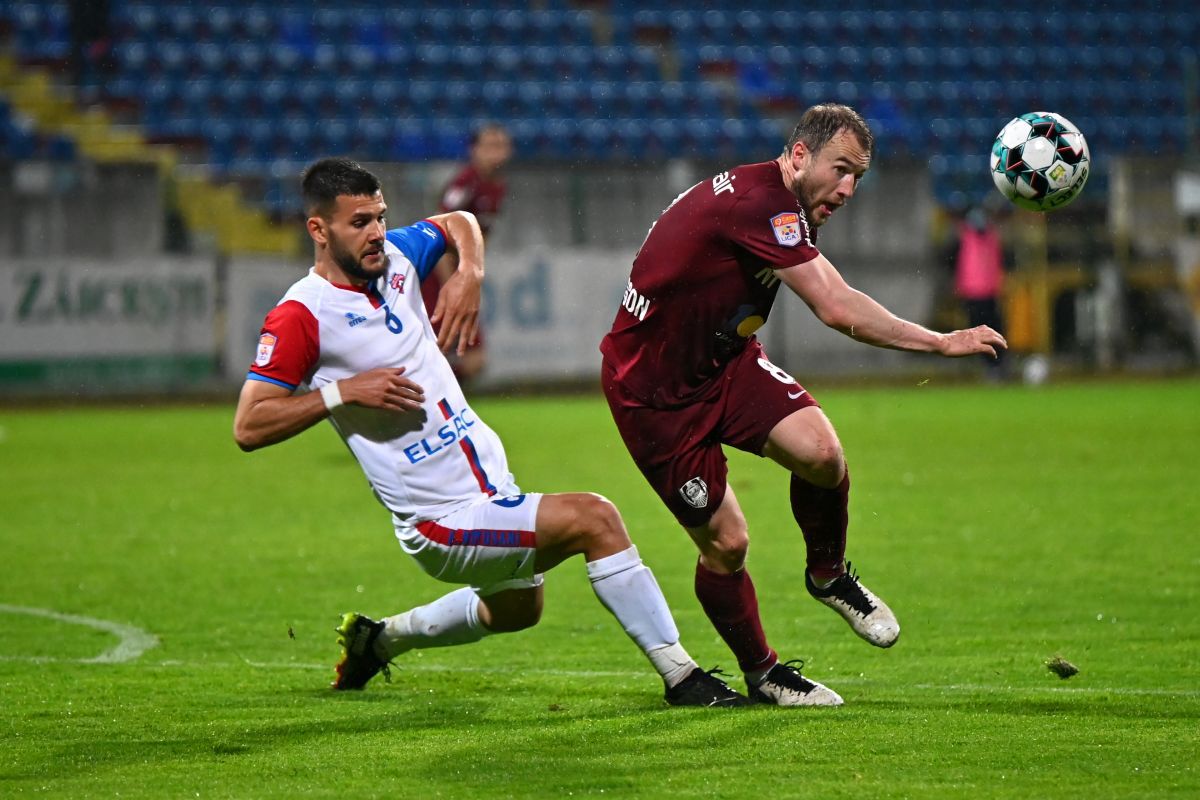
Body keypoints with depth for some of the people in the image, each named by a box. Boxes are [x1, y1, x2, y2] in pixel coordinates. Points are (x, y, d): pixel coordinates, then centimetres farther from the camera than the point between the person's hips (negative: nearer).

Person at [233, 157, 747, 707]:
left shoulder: (394, 255, 3)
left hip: (491, 482, 9)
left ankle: (377, 640, 46)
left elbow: (458, 224, 25)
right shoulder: (300, 317, -16)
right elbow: (248, 428, -17)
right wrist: (344, 391, -24)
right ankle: (680, 677, -14)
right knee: (593, 519, -21)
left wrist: (470, 275, 3)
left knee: (518, 607, 31)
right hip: (444, 523, -9)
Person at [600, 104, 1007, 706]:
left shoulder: (783, 207, 4)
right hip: (654, 391, -8)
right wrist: (941, 343, -27)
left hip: (725, 360, 8)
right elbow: (838, 310, -33)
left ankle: (828, 576, 9)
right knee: (725, 543, -5)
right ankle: (760, 673, 18)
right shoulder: (758, 204, -28)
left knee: (821, 452, -18)